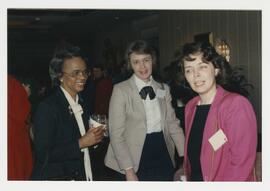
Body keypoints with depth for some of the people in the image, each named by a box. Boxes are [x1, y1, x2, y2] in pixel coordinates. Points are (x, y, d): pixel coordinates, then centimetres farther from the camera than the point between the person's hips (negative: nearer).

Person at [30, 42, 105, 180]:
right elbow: (43, 156, -20)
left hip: (83, 176, 7)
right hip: (55, 177, -7)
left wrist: (94, 137, -5)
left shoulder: (81, 104, 6)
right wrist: (80, 143, -21)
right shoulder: (47, 107, -17)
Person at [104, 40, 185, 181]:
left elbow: (173, 123, 6)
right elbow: (116, 134, -10)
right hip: (136, 162, -4)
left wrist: (186, 155, -6)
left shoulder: (164, 89, 7)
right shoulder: (120, 90, -8)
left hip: (164, 160, 4)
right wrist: (129, 171, -16)